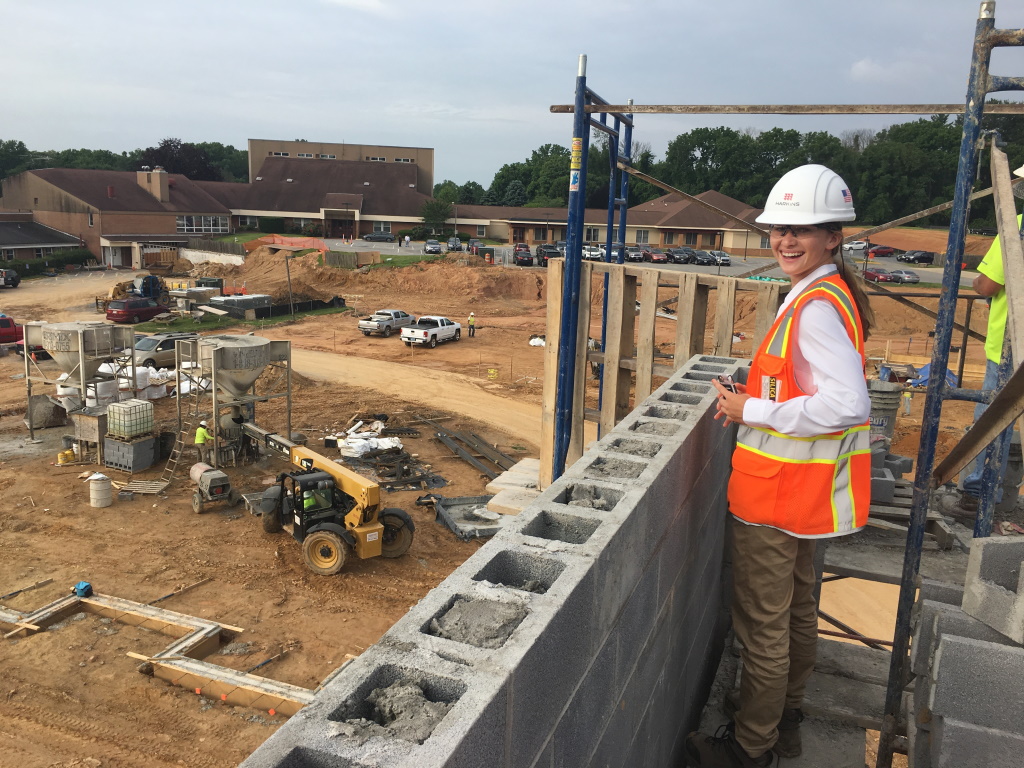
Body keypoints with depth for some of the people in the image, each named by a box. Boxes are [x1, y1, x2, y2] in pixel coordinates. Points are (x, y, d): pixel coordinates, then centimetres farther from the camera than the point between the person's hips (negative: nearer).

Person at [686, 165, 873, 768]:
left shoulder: (816, 308, -23)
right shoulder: (827, 295, 9)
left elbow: (849, 404, -31)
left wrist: (752, 412, -23)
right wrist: (759, 394, 7)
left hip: (780, 492, -11)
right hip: (801, 489, 11)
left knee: (763, 625, 5)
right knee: (798, 609, 23)